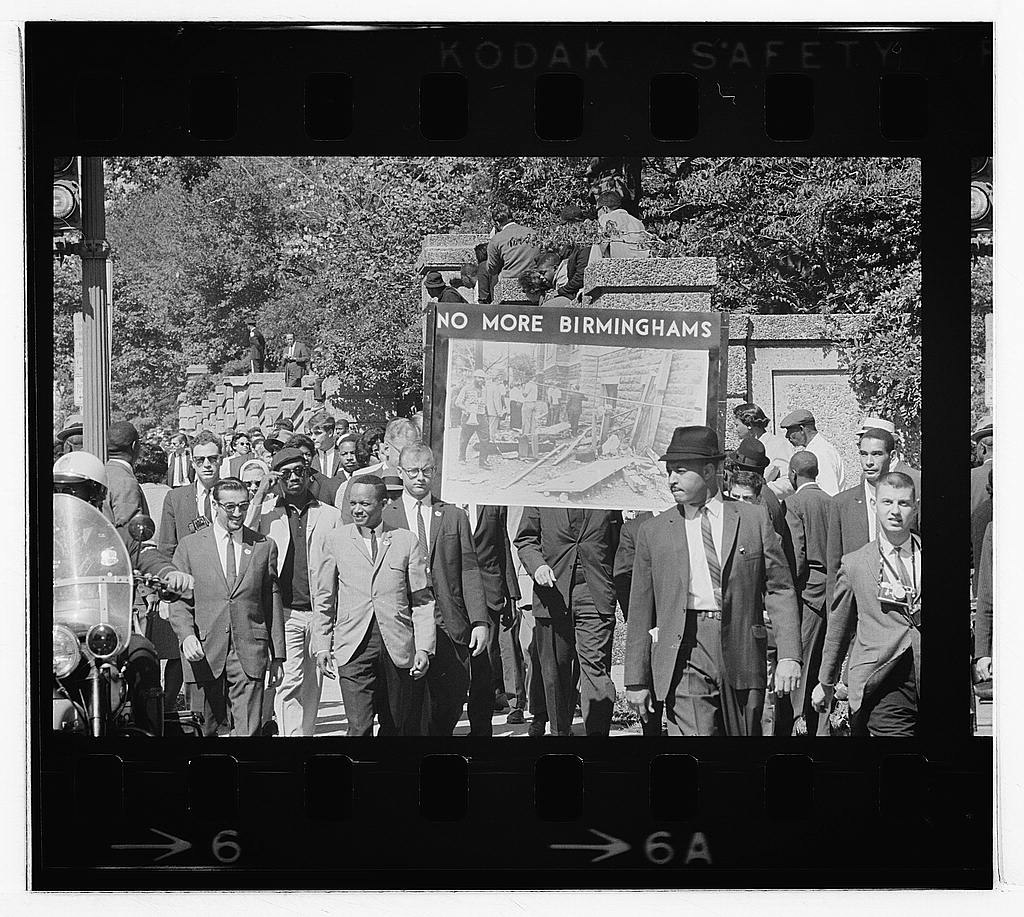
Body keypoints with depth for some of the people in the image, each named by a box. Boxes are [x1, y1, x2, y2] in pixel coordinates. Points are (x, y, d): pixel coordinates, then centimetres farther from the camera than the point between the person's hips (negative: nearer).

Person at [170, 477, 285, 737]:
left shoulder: (264, 546, 10)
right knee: (209, 728, 7)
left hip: (249, 654, 0)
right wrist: (186, 635, -13)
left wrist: (277, 655, 9)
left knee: (248, 730, -8)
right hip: (204, 653, 0)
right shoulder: (190, 545, 7)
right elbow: (179, 601, 5)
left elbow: (272, 602, 11)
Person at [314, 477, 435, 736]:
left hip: (398, 647, 0)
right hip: (353, 647, 0)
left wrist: (424, 648, -4)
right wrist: (322, 646, 9)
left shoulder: (406, 541, 4)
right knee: (359, 727, -11)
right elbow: (324, 597, 14)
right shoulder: (337, 539, 8)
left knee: (400, 726, 9)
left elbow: (422, 600, 5)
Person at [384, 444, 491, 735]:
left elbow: (469, 571, 6)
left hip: (450, 625, 2)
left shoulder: (454, 517, 12)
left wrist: (479, 621, -3)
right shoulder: (383, 517, 7)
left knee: (453, 701, -1)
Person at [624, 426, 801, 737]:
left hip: (743, 655, 1)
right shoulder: (654, 532, 8)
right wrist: (636, 680, 8)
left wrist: (788, 656, -3)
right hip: (685, 652, -1)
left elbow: (780, 589, 6)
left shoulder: (754, 520, 8)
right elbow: (640, 611, 10)